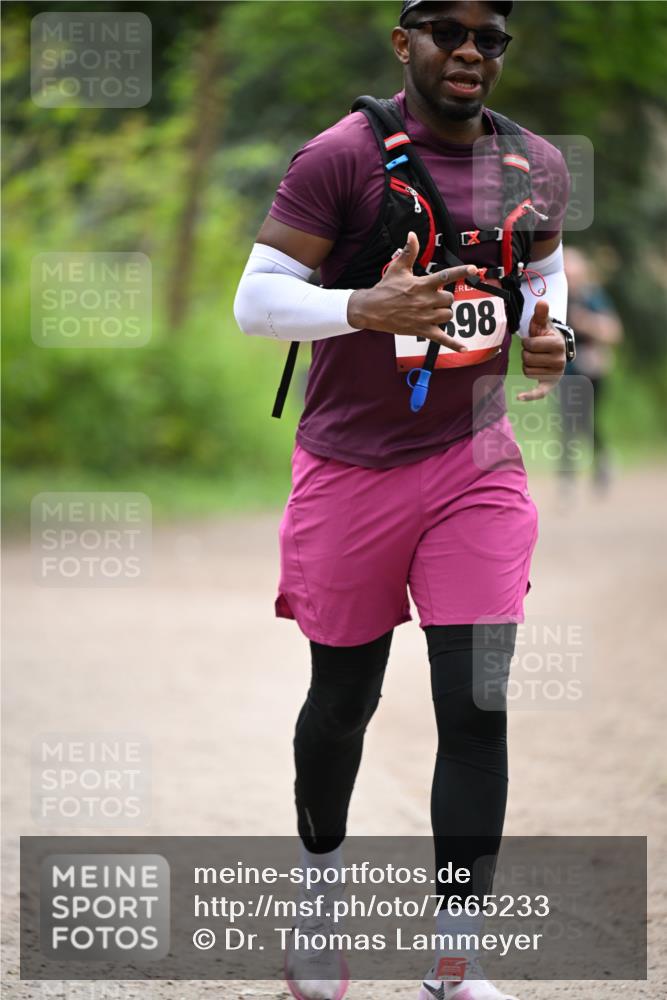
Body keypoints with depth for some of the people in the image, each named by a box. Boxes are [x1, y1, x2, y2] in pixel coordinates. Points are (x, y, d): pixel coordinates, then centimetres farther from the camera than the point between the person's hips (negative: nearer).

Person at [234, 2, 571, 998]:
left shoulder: (538, 168, 4)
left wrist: (547, 336, 1)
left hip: (477, 464, 3)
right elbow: (256, 299, -15)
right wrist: (365, 307, -33)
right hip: (352, 468, -3)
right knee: (342, 699, 10)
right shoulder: (342, 157, -12)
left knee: (476, 709, -6)